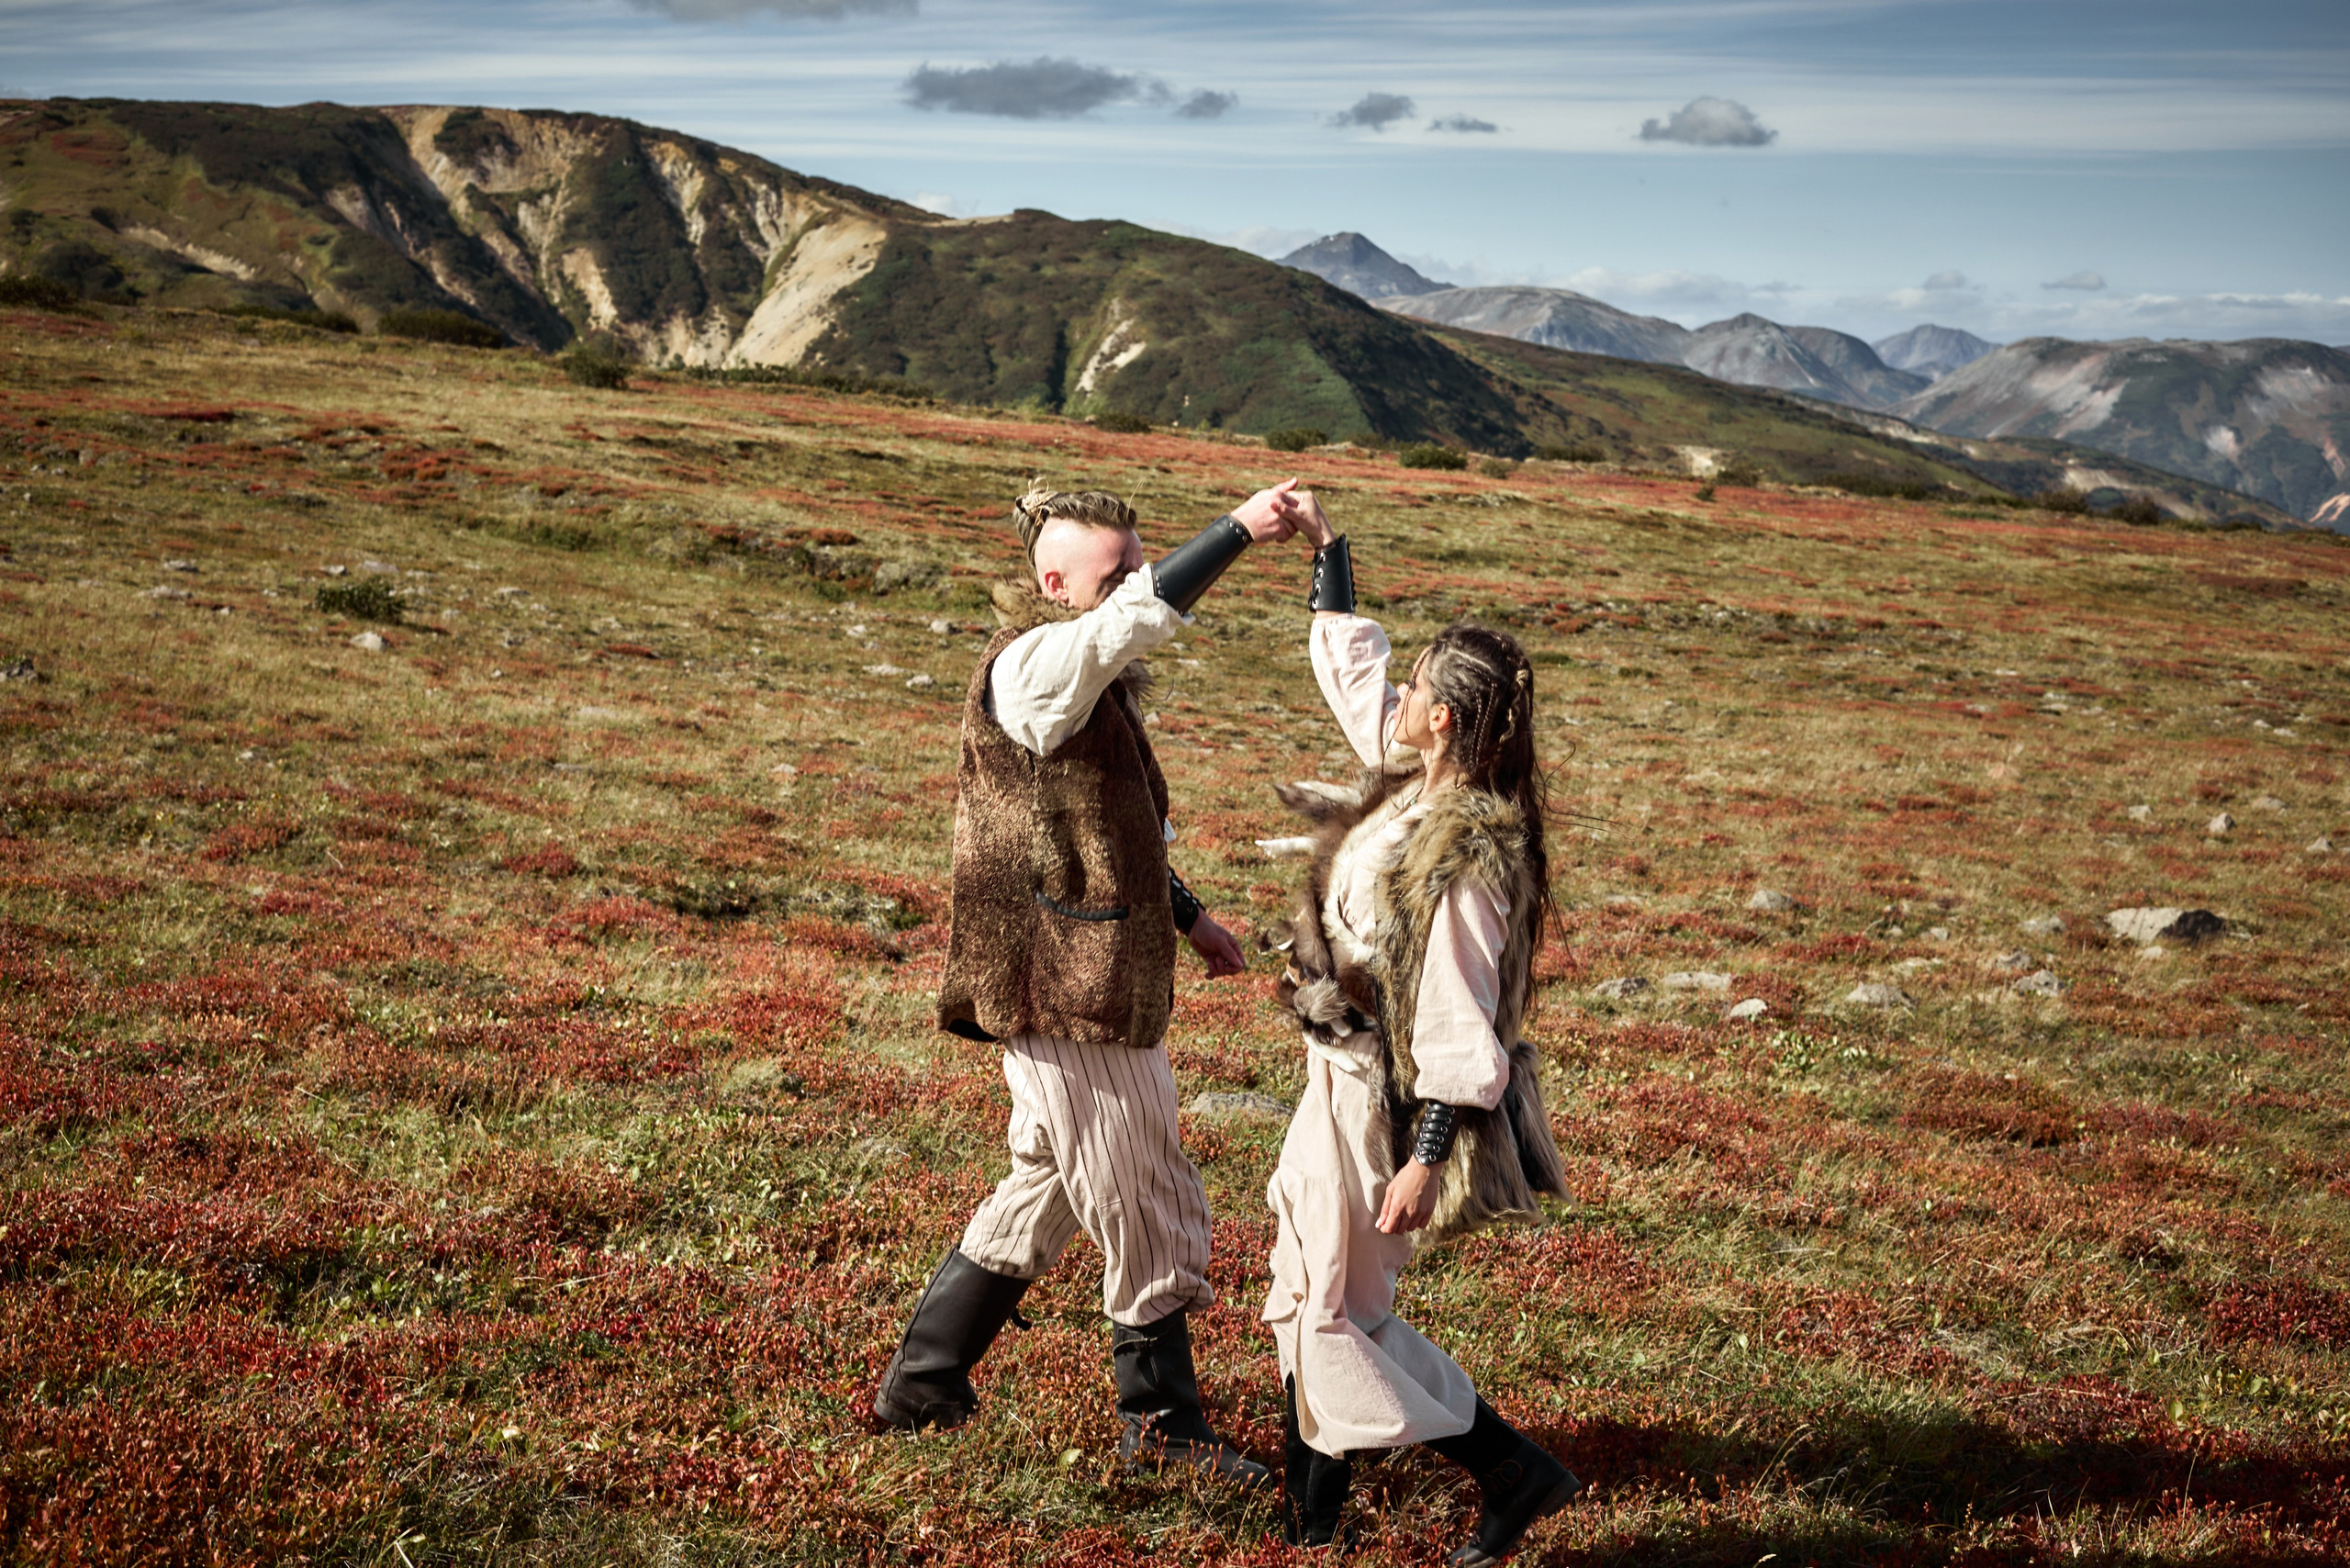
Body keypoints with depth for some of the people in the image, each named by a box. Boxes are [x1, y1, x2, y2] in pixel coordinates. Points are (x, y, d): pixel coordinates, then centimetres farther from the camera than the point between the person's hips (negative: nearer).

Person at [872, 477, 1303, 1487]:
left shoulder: (1090, 682, 16)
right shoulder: (1032, 666, -16)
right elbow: (1138, 618, -36)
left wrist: (1187, 917, 28)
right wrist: (1239, 529, -38)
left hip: (1089, 980, 10)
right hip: (1066, 990, -10)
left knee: (1046, 1189, 21)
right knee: (1150, 1213, 1)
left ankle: (923, 1378, 29)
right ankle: (1161, 1418, 15)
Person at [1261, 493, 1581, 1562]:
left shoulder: (1464, 854, -26)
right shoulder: (1417, 786, 0)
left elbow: (1458, 1022, -25)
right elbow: (1350, 666, 15)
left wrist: (1425, 1161, -24)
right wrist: (1325, 545, 16)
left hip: (1381, 1104, -10)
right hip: (1344, 1082, 10)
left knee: (1335, 1315, 1)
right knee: (1307, 1294, 18)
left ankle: (1511, 1469, 7)